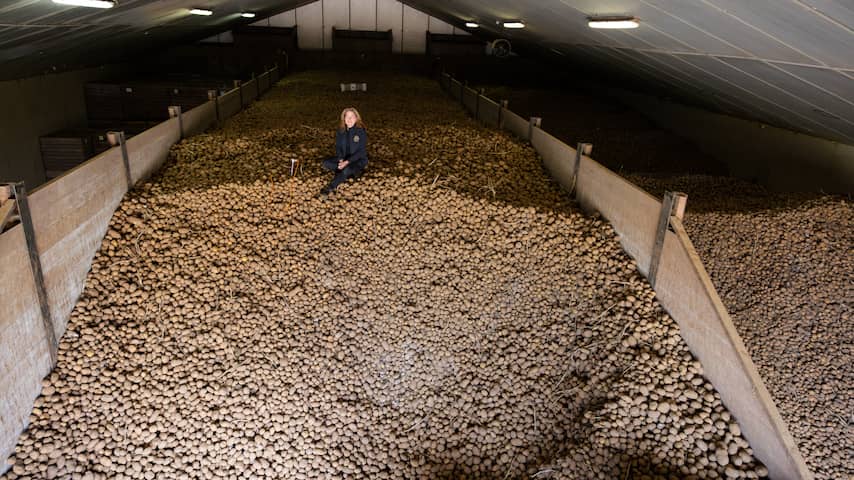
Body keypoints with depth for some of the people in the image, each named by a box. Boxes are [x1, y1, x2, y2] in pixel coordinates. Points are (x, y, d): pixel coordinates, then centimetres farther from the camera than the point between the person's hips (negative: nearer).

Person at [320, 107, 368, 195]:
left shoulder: (361, 131, -16)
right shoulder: (340, 130, -2)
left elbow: (361, 151, -18)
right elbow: (338, 147, 3)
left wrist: (347, 162, -26)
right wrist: (341, 160, -17)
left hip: (358, 159, -6)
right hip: (344, 158, 6)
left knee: (347, 169, -38)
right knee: (326, 163, -16)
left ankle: (331, 187, -26)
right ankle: (354, 172, -12)